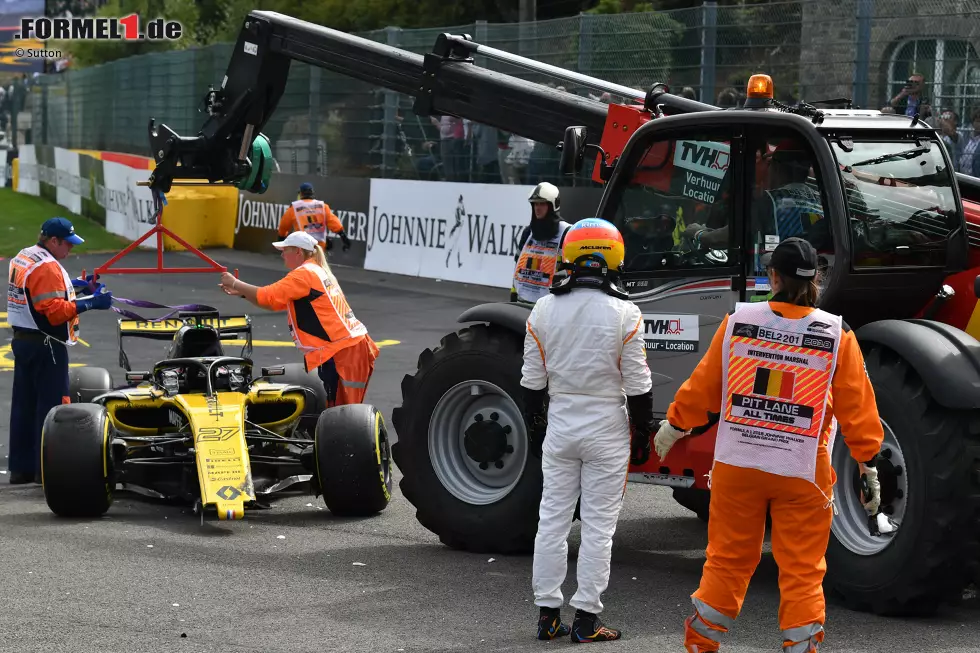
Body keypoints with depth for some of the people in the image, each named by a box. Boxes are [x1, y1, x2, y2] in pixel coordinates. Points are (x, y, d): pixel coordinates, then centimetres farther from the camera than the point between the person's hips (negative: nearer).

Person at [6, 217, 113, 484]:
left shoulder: (22, 258, 12)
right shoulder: (47, 267, -18)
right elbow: (55, 311, -24)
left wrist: (72, 285, 15)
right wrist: (90, 303, -26)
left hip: (22, 339, 10)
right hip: (46, 345, -10)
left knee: (24, 405, 12)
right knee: (51, 406, -4)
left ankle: (21, 467, 17)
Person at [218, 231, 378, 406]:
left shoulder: (304, 273, -10)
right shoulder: (318, 272, 20)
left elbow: (267, 297, -13)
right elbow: (276, 302, 21)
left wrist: (235, 283, 1)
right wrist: (240, 291, 16)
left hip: (342, 351, -10)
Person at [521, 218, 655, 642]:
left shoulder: (544, 309, -1)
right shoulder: (624, 314, -11)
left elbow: (533, 380, 5)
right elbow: (637, 385, -7)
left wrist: (535, 428, 16)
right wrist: (642, 435, 4)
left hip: (559, 428, 3)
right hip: (607, 430, -3)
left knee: (552, 520, 10)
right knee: (598, 527, 3)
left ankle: (547, 614, 13)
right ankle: (586, 619, 5)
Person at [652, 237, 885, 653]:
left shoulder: (737, 322, -4)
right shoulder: (837, 336, -6)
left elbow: (702, 386, 4)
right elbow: (856, 408, -3)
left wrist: (673, 426, 20)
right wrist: (869, 467, 7)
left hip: (736, 464, 2)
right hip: (802, 474, -2)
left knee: (727, 560, 15)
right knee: (802, 572, 7)